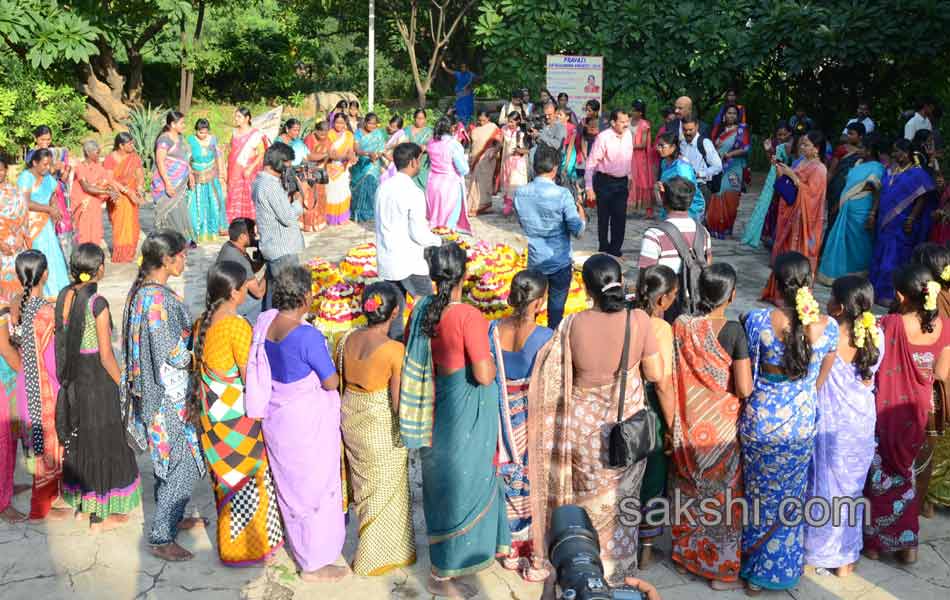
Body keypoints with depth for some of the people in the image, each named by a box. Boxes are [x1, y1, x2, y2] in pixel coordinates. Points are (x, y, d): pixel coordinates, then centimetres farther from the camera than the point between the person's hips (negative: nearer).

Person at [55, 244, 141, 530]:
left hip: (72, 380, 7)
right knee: (102, 442, 8)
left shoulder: (64, 297, -1)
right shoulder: (98, 304, -21)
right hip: (98, 379, -7)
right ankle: (100, 515, 18)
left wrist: (68, 377, 16)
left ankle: (80, 503, 37)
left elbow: (61, 343, 5)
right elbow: (106, 356, -18)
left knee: (78, 440, 21)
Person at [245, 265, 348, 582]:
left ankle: (298, 543, 48)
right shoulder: (308, 336, -29)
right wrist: (326, 367, 0)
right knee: (316, 487, 10)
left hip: (276, 418, 7)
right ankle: (314, 564, 24)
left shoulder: (264, 321, -8)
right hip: (307, 423, -7)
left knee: (289, 483, 26)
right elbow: (331, 383, -18)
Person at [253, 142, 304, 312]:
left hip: (271, 247, 10)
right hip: (283, 250, -10)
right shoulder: (271, 185, -21)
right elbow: (288, 218, -21)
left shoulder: (260, 181, 10)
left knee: (271, 289, 17)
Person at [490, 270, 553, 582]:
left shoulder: (492, 331, -7)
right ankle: (534, 561, 21)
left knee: (509, 484, 19)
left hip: (501, 419, 4)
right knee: (535, 487, 10)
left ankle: (511, 550, 34)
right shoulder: (544, 337, -19)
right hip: (533, 420, -4)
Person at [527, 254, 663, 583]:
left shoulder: (574, 324, -18)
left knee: (588, 496, 22)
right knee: (620, 497, 21)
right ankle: (616, 567, 37)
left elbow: (558, 377, -7)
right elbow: (656, 374, -10)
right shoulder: (639, 320, -19)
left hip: (584, 425, 0)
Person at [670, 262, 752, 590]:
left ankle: (687, 551, 35)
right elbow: (744, 389, -20)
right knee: (723, 492, 10)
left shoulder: (681, 326, -8)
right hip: (722, 426, -3)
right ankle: (722, 568, 20)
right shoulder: (734, 331, -18)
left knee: (690, 490, 20)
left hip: (688, 424, 4)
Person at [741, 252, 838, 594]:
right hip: (801, 424, 1)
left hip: (760, 420, -1)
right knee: (788, 498, 20)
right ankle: (778, 569, 35)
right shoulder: (828, 327, -13)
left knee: (758, 493, 19)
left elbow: (745, 379, -8)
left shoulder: (759, 321, -19)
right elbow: (821, 379, 1)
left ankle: (751, 565, 33)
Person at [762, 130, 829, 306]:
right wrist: (781, 171, -1)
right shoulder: (803, 163, 10)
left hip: (803, 219, -8)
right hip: (791, 215, 8)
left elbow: (810, 192, -21)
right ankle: (779, 292, 22)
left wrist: (792, 175, -22)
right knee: (784, 252, 12)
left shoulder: (819, 169, -13)